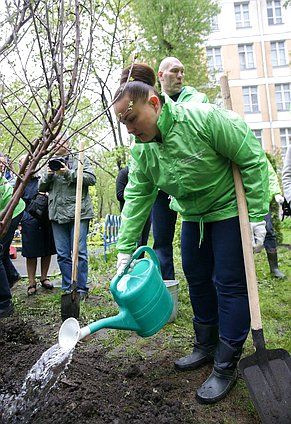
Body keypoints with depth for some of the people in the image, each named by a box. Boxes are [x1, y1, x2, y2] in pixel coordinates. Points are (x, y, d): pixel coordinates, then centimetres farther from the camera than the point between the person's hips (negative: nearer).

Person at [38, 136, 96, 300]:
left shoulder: (80, 159, 7)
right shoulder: (52, 163, 20)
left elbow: (91, 178, -6)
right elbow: (41, 187, 18)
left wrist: (69, 173, -14)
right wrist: (47, 175, -2)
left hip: (78, 213, -4)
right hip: (57, 214, 5)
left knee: (79, 252, -4)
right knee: (62, 254, 6)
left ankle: (81, 289, 7)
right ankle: (68, 288, 17)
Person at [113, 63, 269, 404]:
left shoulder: (205, 118, -28)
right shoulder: (140, 150, -9)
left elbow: (253, 159, -21)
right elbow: (136, 197, -8)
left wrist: (257, 216, -20)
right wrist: (125, 249, -11)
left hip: (230, 209, -6)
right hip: (192, 215, 7)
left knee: (229, 284, -2)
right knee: (197, 279, 13)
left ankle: (226, 367, 14)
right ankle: (206, 347, 33)